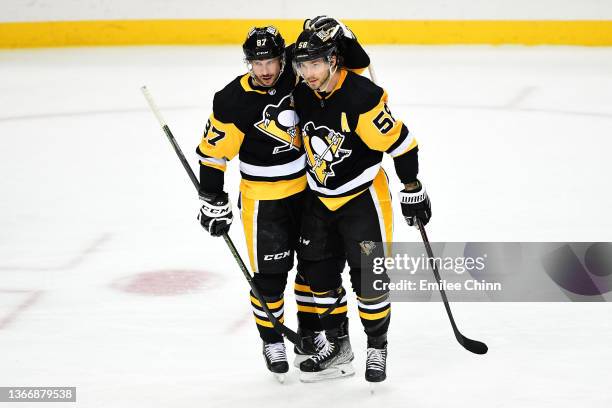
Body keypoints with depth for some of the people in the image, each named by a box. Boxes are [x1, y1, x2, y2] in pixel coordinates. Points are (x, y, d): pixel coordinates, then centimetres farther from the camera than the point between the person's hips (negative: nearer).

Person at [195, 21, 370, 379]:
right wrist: (213, 201, -9)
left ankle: (310, 333, 31)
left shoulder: (296, 75, -11)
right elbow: (214, 152, -11)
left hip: (307, 187, 4)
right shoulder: (234, 101, -19)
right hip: (263, 198, -4)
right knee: (270, 274, 0)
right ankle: (272, 341, 20)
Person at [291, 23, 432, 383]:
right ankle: (338, 345, 27)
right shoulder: (301, 95, -4)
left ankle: (377, 349, 13)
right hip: (320, 198, 7)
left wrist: (413, 190, -12)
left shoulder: (362, 96, -26)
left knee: (369, 277, -5)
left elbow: (400, 142, -19)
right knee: (319, 273, 11)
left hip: (363, 197, -7)